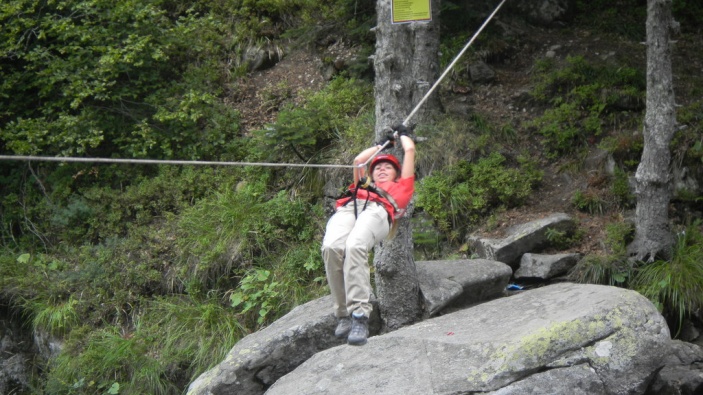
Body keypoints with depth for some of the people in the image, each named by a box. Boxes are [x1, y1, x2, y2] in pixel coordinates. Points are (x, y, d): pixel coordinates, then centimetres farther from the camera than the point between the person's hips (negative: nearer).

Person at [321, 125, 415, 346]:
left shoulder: (402, 186, 40)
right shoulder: (363, 185, 46)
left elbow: (410, 150, 45)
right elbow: (358, 160, 53)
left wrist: (402, 133, 64)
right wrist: (383, 143, 65)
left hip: (378, 211, -3)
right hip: (348, 209, 3)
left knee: (355, 246, -37)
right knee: (332, 247, -33)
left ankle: (360, 315, -43)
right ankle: (343, 314, -29)